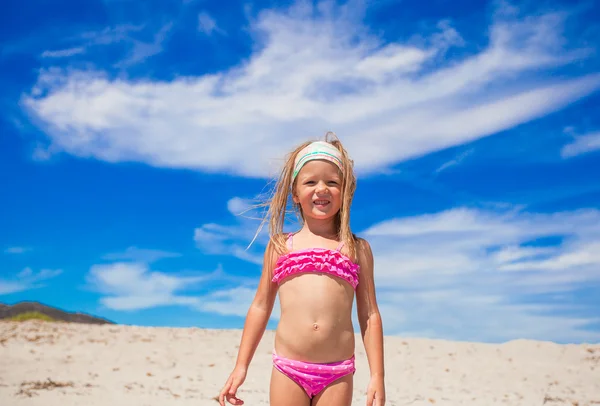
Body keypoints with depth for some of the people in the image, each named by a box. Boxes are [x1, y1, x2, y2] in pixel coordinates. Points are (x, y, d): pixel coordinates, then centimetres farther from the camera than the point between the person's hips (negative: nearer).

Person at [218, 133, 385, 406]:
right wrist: (241, 366, 10)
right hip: (287, 370, 1)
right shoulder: (280, 246, 8)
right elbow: (260, 307, 12)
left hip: (337, 373, 0)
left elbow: (369, 315, 6)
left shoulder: (357, 249, 6)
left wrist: (377, 376, 2)